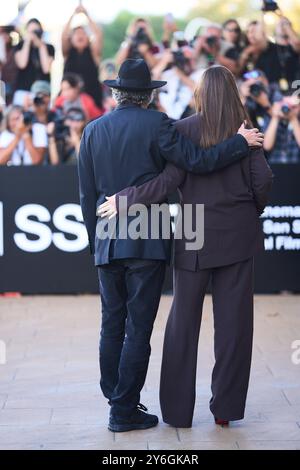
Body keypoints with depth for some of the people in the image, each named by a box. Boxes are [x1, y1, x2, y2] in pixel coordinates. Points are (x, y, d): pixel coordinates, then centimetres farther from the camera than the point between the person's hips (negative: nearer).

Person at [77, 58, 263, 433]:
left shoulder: (93, 131, 8)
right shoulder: (155, 124, -7)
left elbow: (87, 194, 9)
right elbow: (196, 161, -14)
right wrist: (241, 142, -3)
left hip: (106, 244, 5)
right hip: (147, 243, -5)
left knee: (112, 326, 14)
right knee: (138, 328, 0)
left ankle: (116, 398, 21)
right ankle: (124, 410, 1)